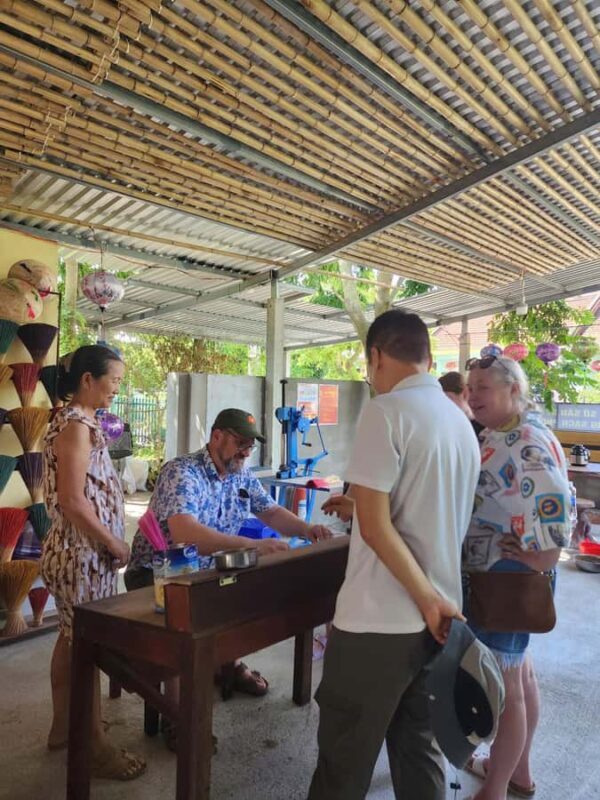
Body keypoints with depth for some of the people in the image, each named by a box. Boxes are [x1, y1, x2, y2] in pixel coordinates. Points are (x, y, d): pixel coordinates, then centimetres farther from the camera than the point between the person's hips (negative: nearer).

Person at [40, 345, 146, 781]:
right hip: (83, 555, -10)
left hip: (81, 552, 10)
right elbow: (73, 501, -24)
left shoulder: (79, 422, 11)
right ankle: (96, 746, 18)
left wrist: (111, 541, 15)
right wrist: (115, 544, -14)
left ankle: (64, 727, 36)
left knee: (72, 641, 20)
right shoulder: (76, 425, -20)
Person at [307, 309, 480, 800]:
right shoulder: (461, 422, 8)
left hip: (381, 618, -7)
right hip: (434, 617, 8)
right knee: (419, 747, 21)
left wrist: (430, 601, -12)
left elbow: (375, 526, -20)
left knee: (345, 761, 10)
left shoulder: (387, 411, -15)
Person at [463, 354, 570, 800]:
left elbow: (555, 504, -32)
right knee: (518, 672, 23)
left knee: (502, 685, 6)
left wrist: (540, 562, -23)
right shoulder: (501, 436, 9)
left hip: (508, 577, -10)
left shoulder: (527, 440, -22)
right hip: (498, 575, 10)